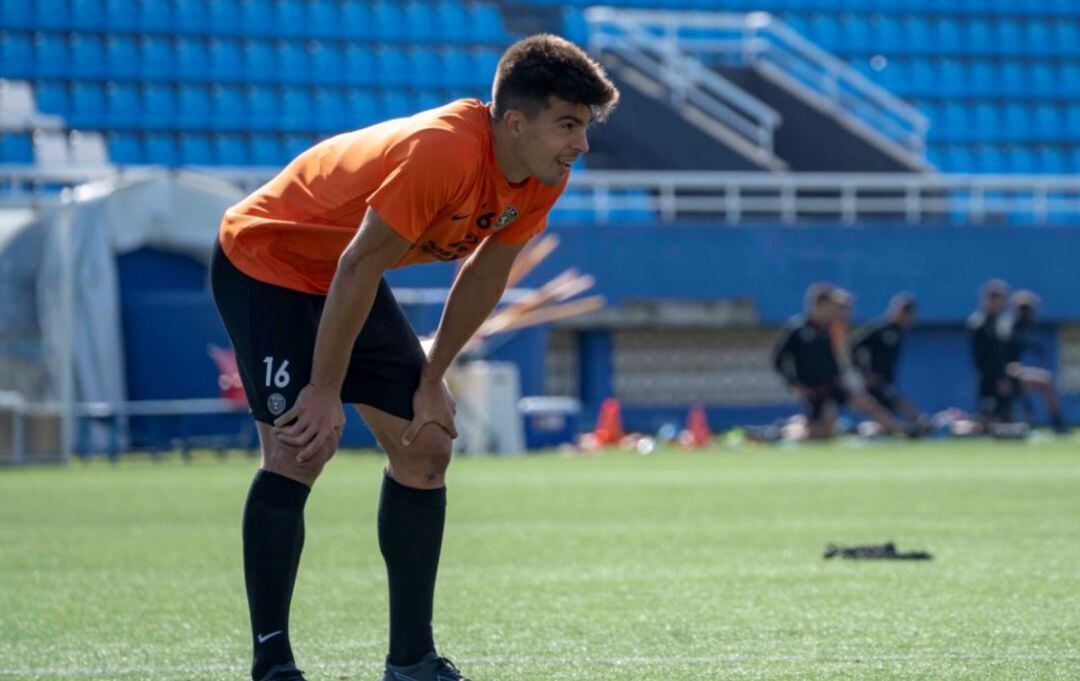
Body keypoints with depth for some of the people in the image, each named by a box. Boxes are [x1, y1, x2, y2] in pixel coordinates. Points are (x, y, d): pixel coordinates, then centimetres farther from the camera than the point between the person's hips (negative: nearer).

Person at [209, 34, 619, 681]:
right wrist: (326, 391, -25)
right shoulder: (441, 151, -36)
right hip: (264, 258, -9)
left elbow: (485, 274, 5)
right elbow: (358, 268, -31)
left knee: (425, 448, 4)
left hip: (346, 282, 9)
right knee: (299, 451, -19)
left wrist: (433, 379, 3)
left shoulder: (543, 179, -10)